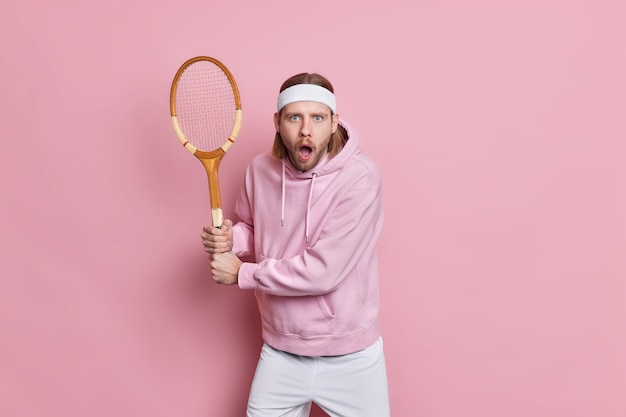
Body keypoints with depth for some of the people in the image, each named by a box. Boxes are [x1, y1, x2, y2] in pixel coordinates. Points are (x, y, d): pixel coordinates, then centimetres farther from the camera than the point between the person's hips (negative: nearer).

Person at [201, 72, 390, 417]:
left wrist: (241, 274, -15)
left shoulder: (359, 178, -22)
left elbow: (322, 272, -25)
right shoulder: (260, 169, -5)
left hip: (349, 358, -3)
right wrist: (230, 239, -10)